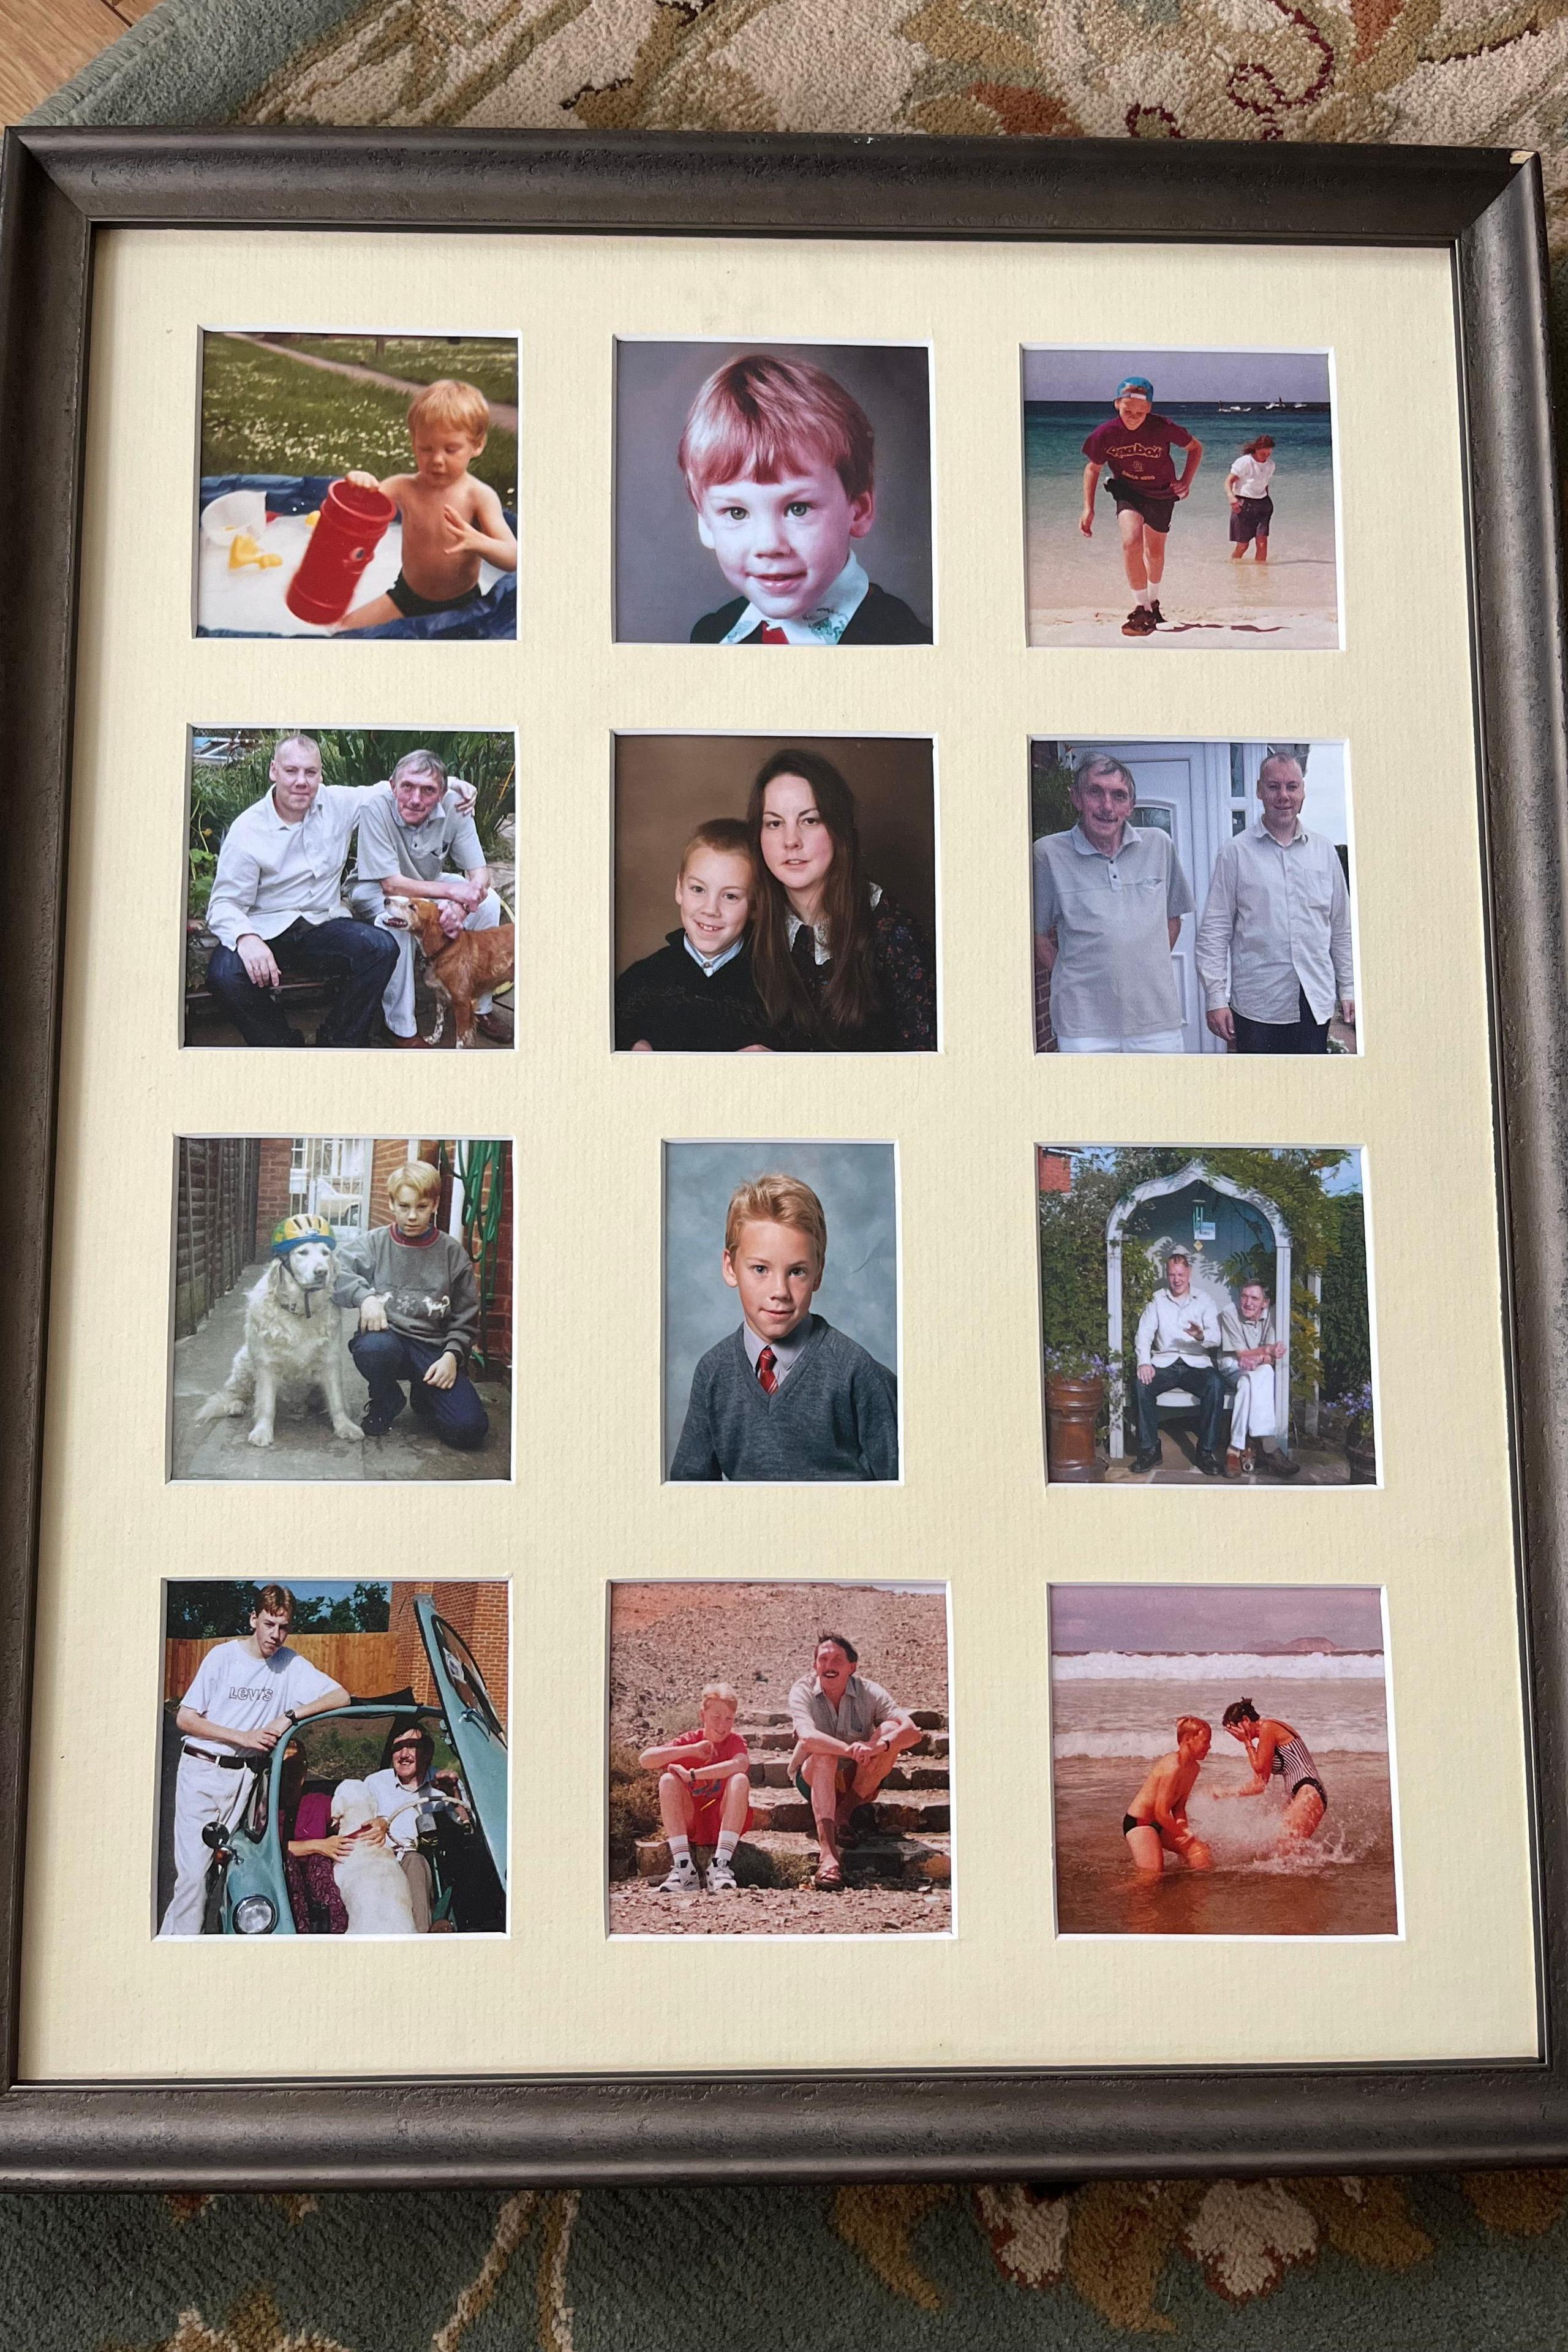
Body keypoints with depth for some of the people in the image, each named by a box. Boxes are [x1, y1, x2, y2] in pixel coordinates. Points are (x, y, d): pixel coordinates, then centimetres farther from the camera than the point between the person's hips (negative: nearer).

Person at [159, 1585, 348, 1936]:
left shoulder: (291, 1663, 1)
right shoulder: (224, 1656, -5)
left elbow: (341, 1697, -4)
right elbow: (185, 1719, -3)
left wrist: (290, 1716, -16)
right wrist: (243, 1737, -12)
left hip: (244, 1776, 2)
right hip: (201, 1770, -2)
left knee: (217, 1865, -1)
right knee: (193, 1873, -9)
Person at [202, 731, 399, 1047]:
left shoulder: (339, 804, 3)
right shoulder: (247, 829, -7)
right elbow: (224, 903, -10)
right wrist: (246, 938, -33)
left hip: (323, 925, 3)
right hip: (266, 930, -3)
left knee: (382, 948, -27)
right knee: (224, 974, -33)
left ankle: (339, 1043, -7)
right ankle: (284, 1045, -6)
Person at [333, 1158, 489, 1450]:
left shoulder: (452, 1253, 5)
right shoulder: (373, 1244, 3)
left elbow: (466, 1319, 8)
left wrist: (452, 1355, -9)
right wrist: (364, 1296, -26)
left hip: (434, 1347, 1)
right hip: (385, 1335, -1)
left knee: (469, 1429, -19)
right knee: (373, 1348, -41)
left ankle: (423, 1396, 19)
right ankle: (386, 1402, -2)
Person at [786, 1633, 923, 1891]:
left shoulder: (868, 1692, -11)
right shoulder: (803, 1691, -14)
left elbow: (913, 1732, -25)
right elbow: (808, 1737, -34)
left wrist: (878, 1747, -46)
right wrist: (849, 1749, -51)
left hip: (859, 1784, 2)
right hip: (814, 1780, -1)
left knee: (890, 1730, -23)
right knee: (824, 1754, -36)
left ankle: (845, 1811, -17)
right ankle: (828, 1853, -49)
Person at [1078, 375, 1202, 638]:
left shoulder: (1164, 428, -23)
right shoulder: (1106, 434, -19)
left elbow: (1196, 448, -5)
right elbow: (1093, 468, 0)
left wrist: (1186, 481, -16)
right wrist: (1088, 508, -7)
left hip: (1161, 493, 1)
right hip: (1128, 492, -1)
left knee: (1154, 552, 14)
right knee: (1131, 541, -26)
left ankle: (1153, 601, 43)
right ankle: (1142, 610, -20)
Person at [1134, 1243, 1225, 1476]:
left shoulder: (1204, 1300, 9)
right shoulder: (1157, 1300, 11)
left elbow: (1216, 1338, -2)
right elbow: (1144, 1332, 1)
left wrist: (1202, 1336, -27)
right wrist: (1144, 1362, -18)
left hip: (1197, 1363, -1)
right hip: (1164, 1363, 1)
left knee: (1216, 1385, -32)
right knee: (1143, 1384, -30)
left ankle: (1207, 1450, -24)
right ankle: (1150, 1449, -22)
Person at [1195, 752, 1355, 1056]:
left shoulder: (1324, 850, 12)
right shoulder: (1235, 852, 1)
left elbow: (1341, 929, 16)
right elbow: (1214, 931, -1)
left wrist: (1349, 990, 12)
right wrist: (1216, 998, -7)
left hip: (1316, 1004, 3)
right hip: (1257, 1007, -3)